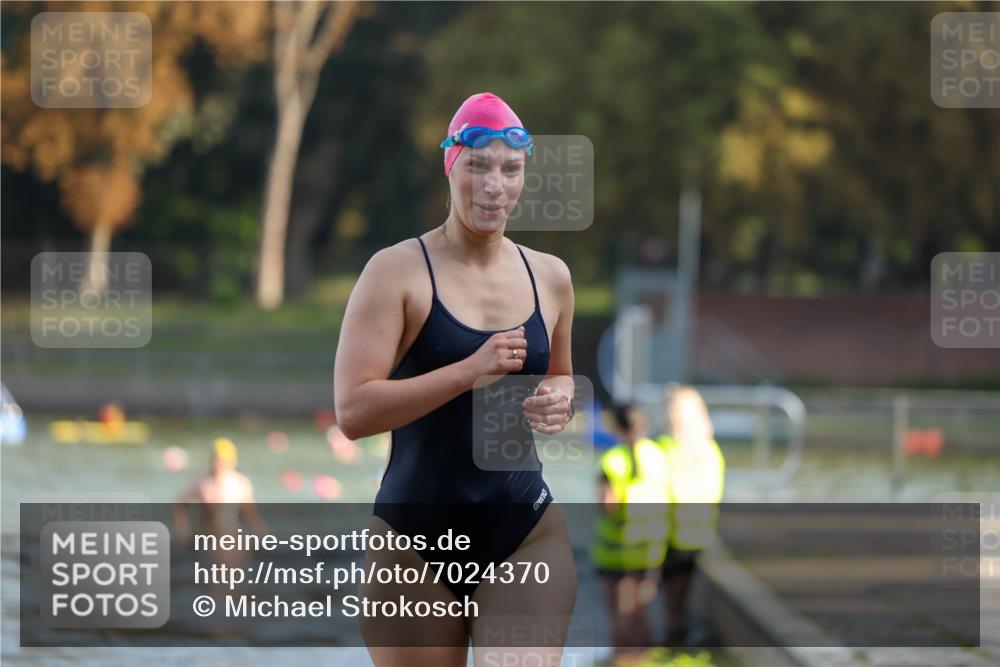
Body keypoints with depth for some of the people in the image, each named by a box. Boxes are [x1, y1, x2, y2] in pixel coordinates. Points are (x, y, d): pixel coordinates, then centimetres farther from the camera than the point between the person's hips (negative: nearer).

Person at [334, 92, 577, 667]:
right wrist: (469, 372, -24)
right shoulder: (399, 270, -7)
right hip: (415, 539, -3)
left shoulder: (550, 276, 8)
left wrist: (561, 401, 2)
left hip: (527, 535, 3)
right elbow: (353, 410, -16)